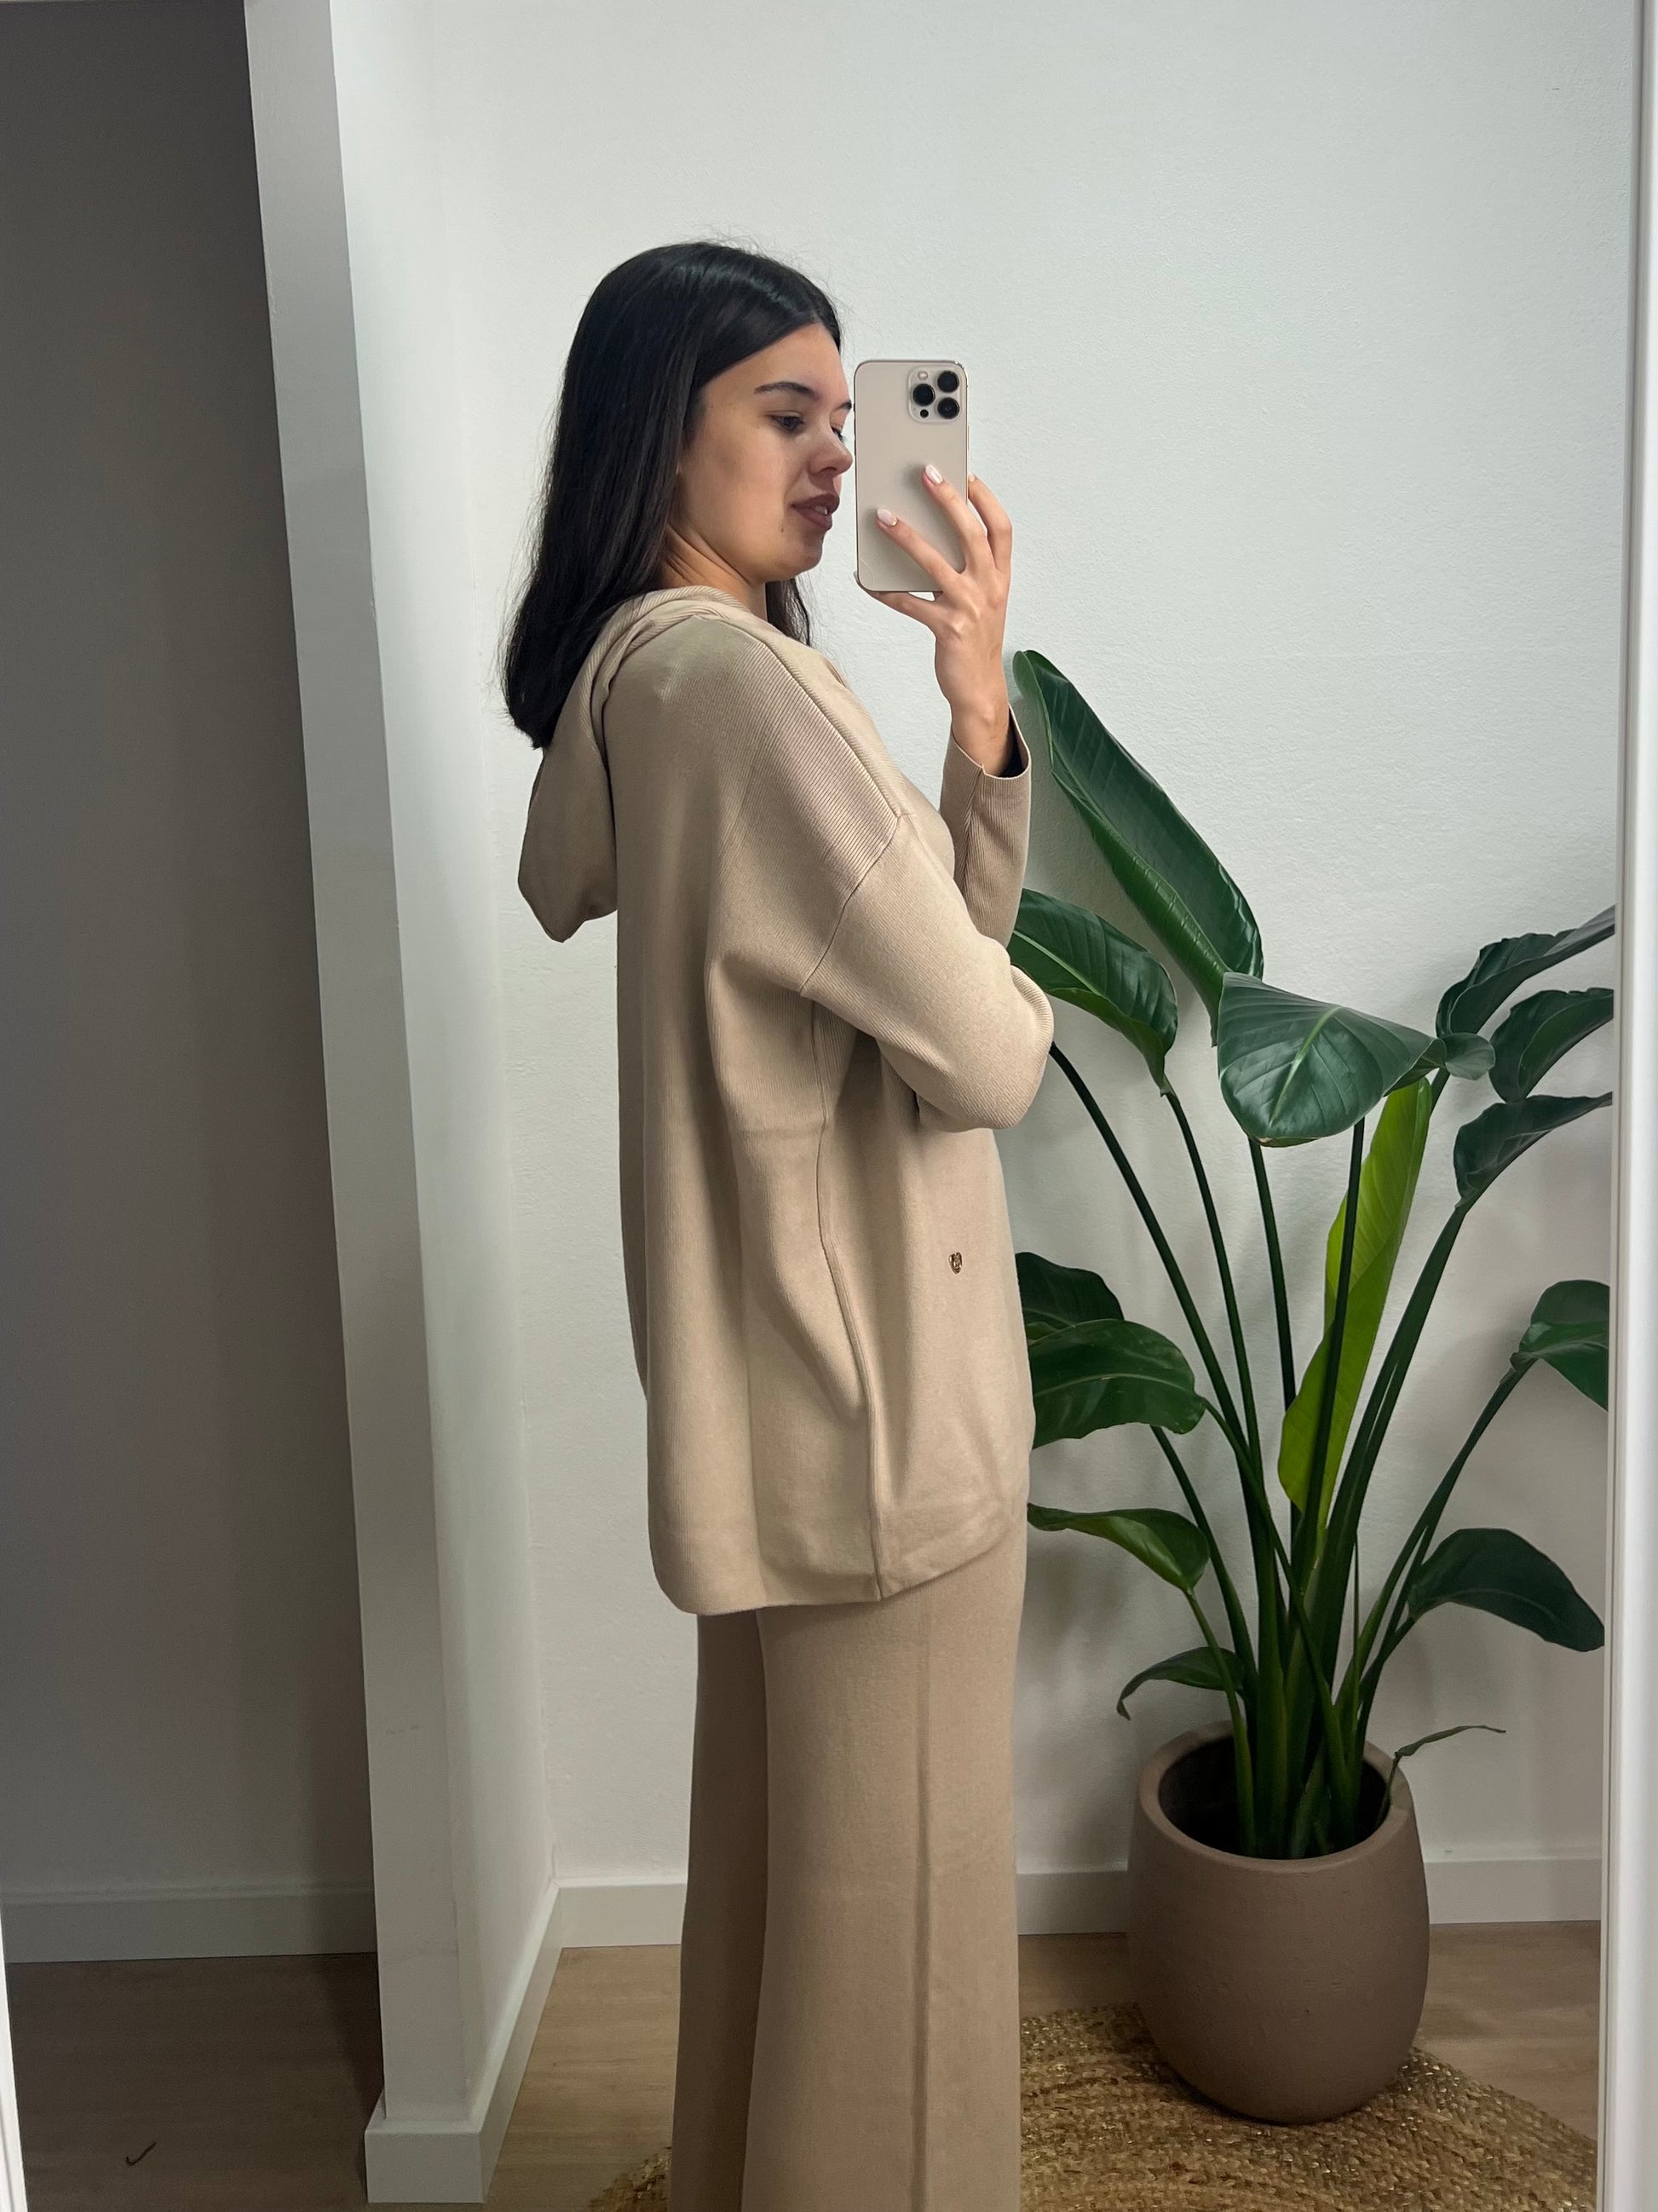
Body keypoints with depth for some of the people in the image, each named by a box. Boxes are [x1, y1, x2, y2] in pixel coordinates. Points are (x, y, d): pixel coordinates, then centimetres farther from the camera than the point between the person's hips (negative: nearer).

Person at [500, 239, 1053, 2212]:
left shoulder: (645, 668, 10)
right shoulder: (735, 675, -21)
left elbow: (944, 922, 8)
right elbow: (974, 1042, -23)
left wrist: (976, 711, -8)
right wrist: (1017, 1020, 1)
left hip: (772, 1367, 10)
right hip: (875, 1375, -10)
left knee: (783, 1824, 26)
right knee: (891, 1875, 9)